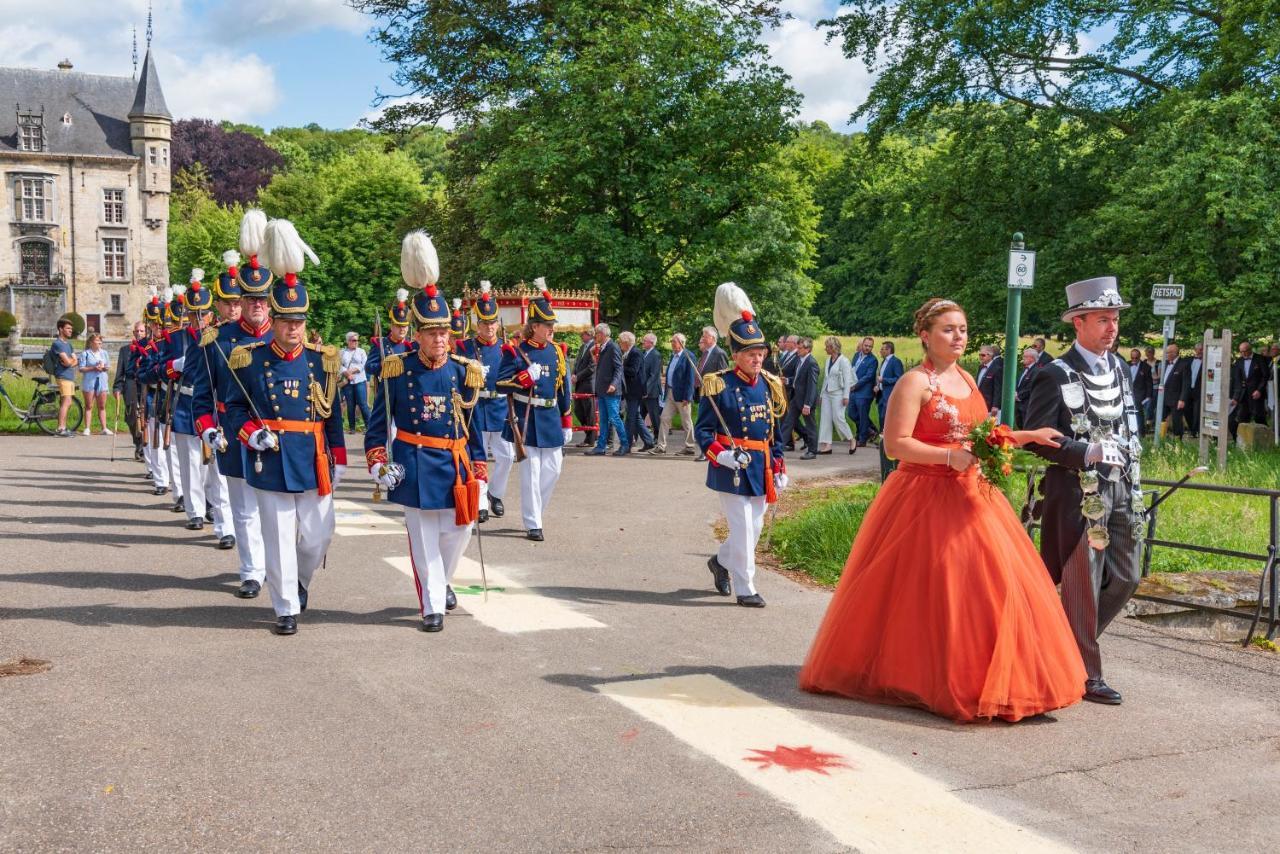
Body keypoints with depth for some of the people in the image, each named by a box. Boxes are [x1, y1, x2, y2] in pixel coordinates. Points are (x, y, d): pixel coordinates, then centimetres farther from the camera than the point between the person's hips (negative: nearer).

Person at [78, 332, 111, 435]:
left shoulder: (104, 353, 12)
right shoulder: (85, 353, -1)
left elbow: (108, 366, 14)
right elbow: (81, 368, -6)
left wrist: (104, 368, -8)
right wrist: (93, 368, -17)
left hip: (102, 381, 3)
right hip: (89, 381, -3)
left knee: (102, 407, 5)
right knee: (89, 406, 0)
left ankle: (104, 428, 7)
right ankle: (87, 428, 0)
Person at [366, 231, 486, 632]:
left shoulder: (463, 371, 0)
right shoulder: (397, 370, -5)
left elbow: (473, 424, 6)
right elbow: (378, 422, 3)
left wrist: (478, 472, 6)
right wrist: (377, 461, -6)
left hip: (454, 464, 2)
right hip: (413, 466, -2)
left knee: (459, 530, 9)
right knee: (423, 538, 5)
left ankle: (441, 582, 37)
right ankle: (432, 605, 17)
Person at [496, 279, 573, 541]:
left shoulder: (557, 352, 9)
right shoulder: (515, 351, -6)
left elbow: (564, 389, 13)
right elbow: (501, 384, -10)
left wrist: (567, 423, 13)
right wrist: (526, 377, -24)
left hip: (550, 420, 5)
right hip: (526, 419, -5)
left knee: (553, 470, 8)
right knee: (531, 472, -3)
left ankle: (534, 512, 27)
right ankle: (533, 524, 4)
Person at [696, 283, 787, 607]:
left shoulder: (769, 385, 9)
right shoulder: (719, 385, -9)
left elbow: (775, 430, 15)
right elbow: (703, 429, -9)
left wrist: (779, 468, 12)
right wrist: (721, 455, -25)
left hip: (760, 467, 6)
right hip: (732, 467, -6)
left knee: (754, 526, 15)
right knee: (742, 527, -5)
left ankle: (721, 561, 40)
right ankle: (745, 589, 5)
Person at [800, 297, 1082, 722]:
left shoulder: (966, 379, 14)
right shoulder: (915, 381, -10)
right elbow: (895, 444, -17)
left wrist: (1028, 436, 10)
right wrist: (951, 457, -24)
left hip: (970, 495, 8)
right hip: (926, 497, -8)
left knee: (993, 582, 6)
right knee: (923, 590, -4)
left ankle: (977, 678, 16)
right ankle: (921, 680, 10)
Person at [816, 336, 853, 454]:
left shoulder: (843, 361, -10)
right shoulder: (828, 360, 11)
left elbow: (847, 380, -12)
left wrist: (846, 396, -16)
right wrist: (822, 394, 15)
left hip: (837, 393, -7)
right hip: (827, 393, 7)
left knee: (838, 418, -8)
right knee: (825, 418, 1)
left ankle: (851, 439, 12)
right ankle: (826, 445, 2)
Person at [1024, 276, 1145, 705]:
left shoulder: (1118, 369, 12)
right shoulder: (1056, 375, -10)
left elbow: (1129, 431, 19)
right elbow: (1035, 439, -14)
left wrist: (1133, 487, 13)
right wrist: (1087, 452, -23)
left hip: (1120, 491, 7)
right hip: (1078, 492, -7)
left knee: (1125, 578, 12)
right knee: (1083, 584, 0)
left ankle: (1074, 644, 30)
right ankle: (1085, 673, 11)